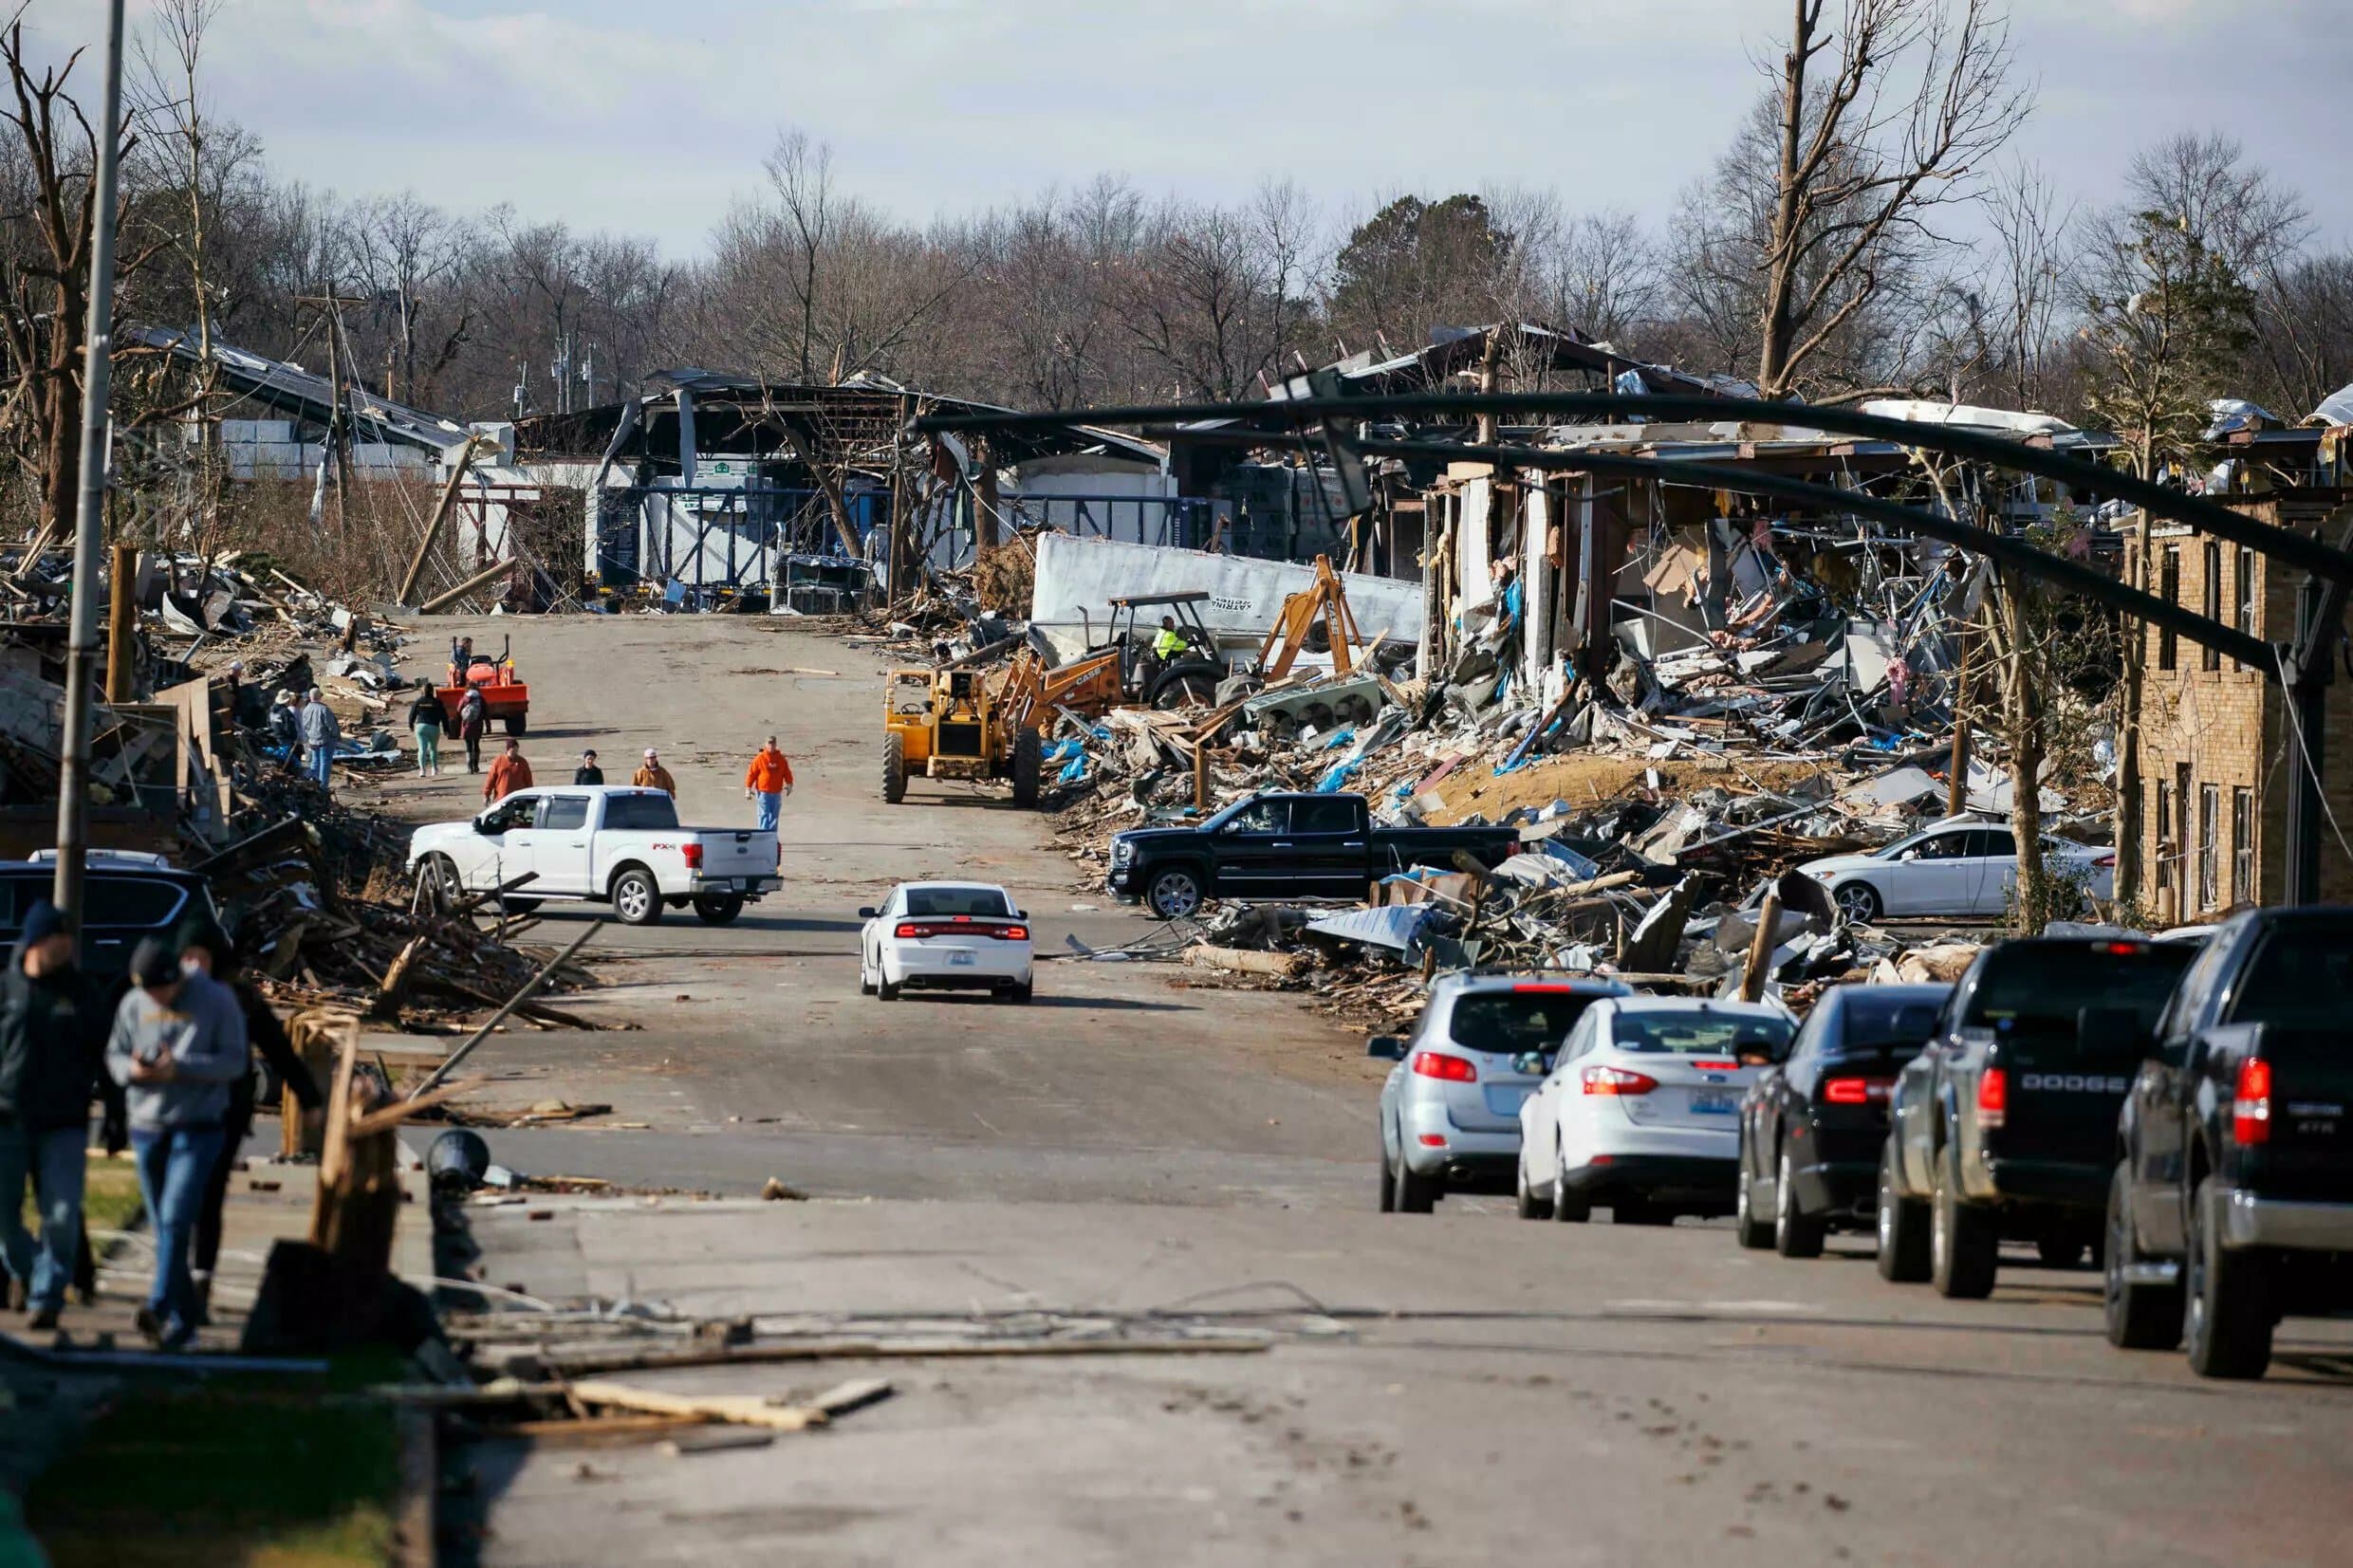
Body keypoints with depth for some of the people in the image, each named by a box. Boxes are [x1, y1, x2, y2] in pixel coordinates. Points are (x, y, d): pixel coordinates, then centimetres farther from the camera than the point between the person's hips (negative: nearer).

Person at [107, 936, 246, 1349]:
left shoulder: (216, 1001, -6)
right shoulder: (134, 1004, 4)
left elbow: (234, 1061, -8)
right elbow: (114, 1055, 10)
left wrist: (179, 1068, -20)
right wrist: (133, 1069, -13)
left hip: (198, 1127, -4)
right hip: (147, 1126, 4)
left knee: (176, 1218, -18)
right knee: (161, 1225, 7)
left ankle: (160, 1306, -25)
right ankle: (183, 1317, 15)